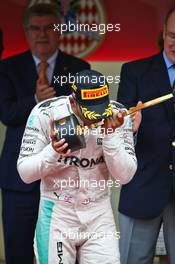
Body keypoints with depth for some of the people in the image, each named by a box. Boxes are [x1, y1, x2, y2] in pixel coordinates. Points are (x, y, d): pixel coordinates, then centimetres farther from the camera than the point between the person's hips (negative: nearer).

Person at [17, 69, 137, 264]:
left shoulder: (116, 116, -10)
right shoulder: (45, 114, -15)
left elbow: (125, 176, -12)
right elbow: (25, 173, -12)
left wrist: (110, 134, -24)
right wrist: (53, 151, -30)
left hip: (99, 214, 2)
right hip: (56, 213, -1)